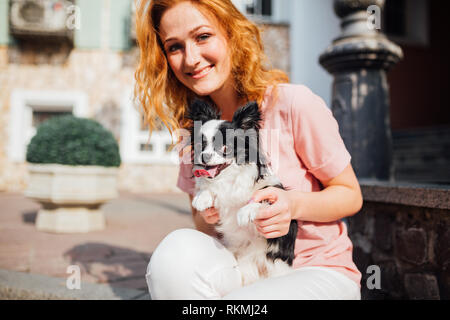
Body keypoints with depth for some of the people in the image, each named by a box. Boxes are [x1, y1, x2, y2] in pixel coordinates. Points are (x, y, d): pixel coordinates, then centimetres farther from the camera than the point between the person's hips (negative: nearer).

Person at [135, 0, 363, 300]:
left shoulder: (293, 103, -14)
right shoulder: (192, 125, 1)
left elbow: (351, 195, -4)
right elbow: (200, 220, 9)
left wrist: (295, 204, -24)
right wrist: (206, 216, -15)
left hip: (318, 270, -3)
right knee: (177, 248, -28)